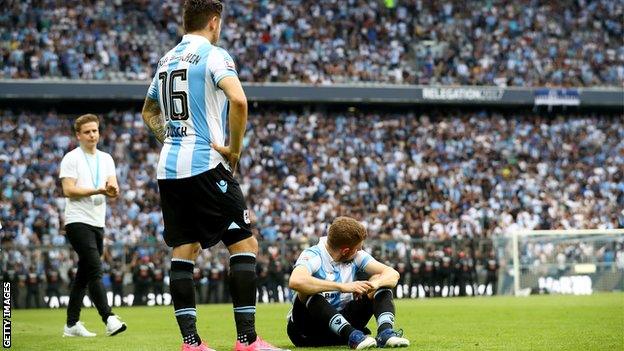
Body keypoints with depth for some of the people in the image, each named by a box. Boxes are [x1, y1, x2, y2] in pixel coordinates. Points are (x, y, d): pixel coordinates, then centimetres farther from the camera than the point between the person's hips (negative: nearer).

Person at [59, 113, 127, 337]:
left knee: (84, 274, 8)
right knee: (95, 270, -17)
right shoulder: (71, 159, -1)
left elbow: (113, 190, 5)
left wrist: (112, 190, -20)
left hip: (98, 223, 7)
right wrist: (98, 190, -18)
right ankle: (109, 319, -25)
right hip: (78, 221, -7)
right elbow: (68, 190, -11)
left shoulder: (106, 159, 15)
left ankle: (72, 324, 13)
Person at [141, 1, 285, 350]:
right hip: (206, 165, -7)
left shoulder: (167, 60, 16)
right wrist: (235, 148, -13)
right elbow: (238, 100, -24)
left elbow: (149, 111, 32)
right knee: (245, 245, -2)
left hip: (169, 168, 7)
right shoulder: (214, 55, -7)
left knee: (183, 252, 6)